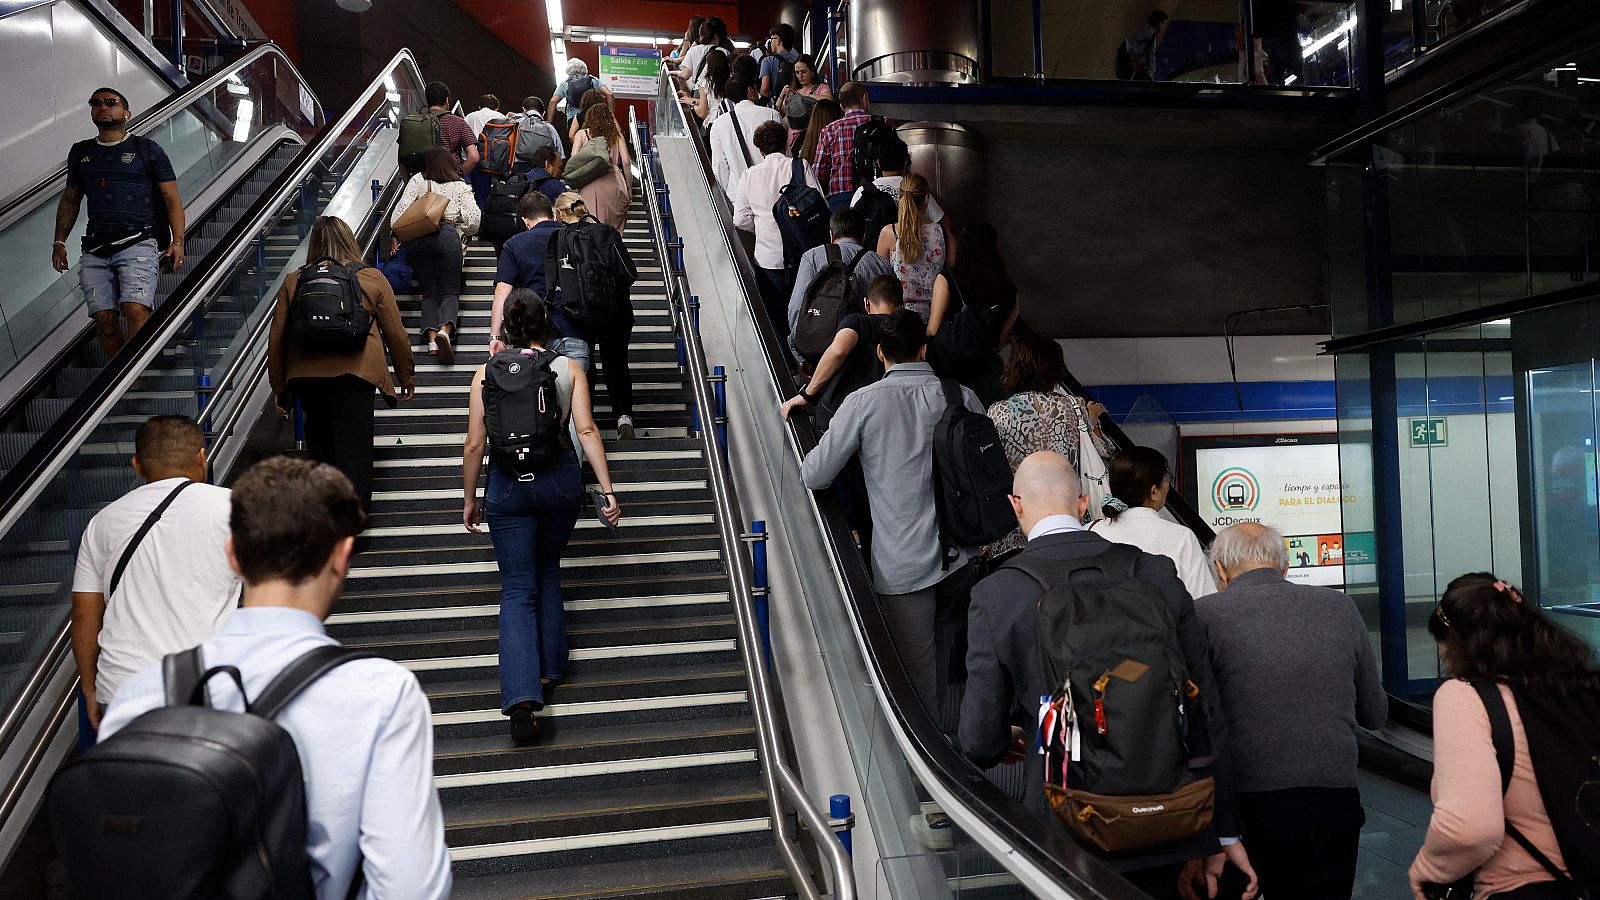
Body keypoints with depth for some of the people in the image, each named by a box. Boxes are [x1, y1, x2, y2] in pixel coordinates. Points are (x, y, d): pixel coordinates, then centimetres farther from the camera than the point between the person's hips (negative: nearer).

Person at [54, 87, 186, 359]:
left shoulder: (147, 149, 10)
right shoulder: (80, 152, 21)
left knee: (136, 310, -22)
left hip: (138, 243, -4)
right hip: (95, 250, 4)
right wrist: (59, 242, 19)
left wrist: (177, 241, -7)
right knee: (104, 319, -4)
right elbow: (70, 198, 28)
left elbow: (172, 198, 5)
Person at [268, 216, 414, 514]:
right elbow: (396, 334, 10)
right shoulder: (373, 278, 8)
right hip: (355, 370, -3)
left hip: (305, 372, 3)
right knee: (353, 448, -1)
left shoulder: (293, 282, 12)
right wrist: (407, 376, 22)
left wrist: (278, 386, 21)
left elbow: (276, 339, 12)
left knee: (319, 441, 20)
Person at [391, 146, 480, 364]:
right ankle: (445, 330, -33)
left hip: (416, 238, 2)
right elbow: (473, 218, 3)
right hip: (447, 236, -2)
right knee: (450, 292, -2)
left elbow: (400, 210, 5)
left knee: (429, 293, 7)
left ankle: (431, 338, -17)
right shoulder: (460, 186, 15)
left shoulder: (417, 181, 16)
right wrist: (464, 236, 22)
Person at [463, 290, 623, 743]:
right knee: (548, 572, 23)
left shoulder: (487, 373, -1)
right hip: (561, 479, 1)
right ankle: (548, 668, 25)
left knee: (517, 587, 3)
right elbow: (586, 430, -9)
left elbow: (474, 444, -2)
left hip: (507, 484, -1)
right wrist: (607, 490, -8)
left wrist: (470, 499, 9)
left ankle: (521, 695, -10)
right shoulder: (569, 369, 0)